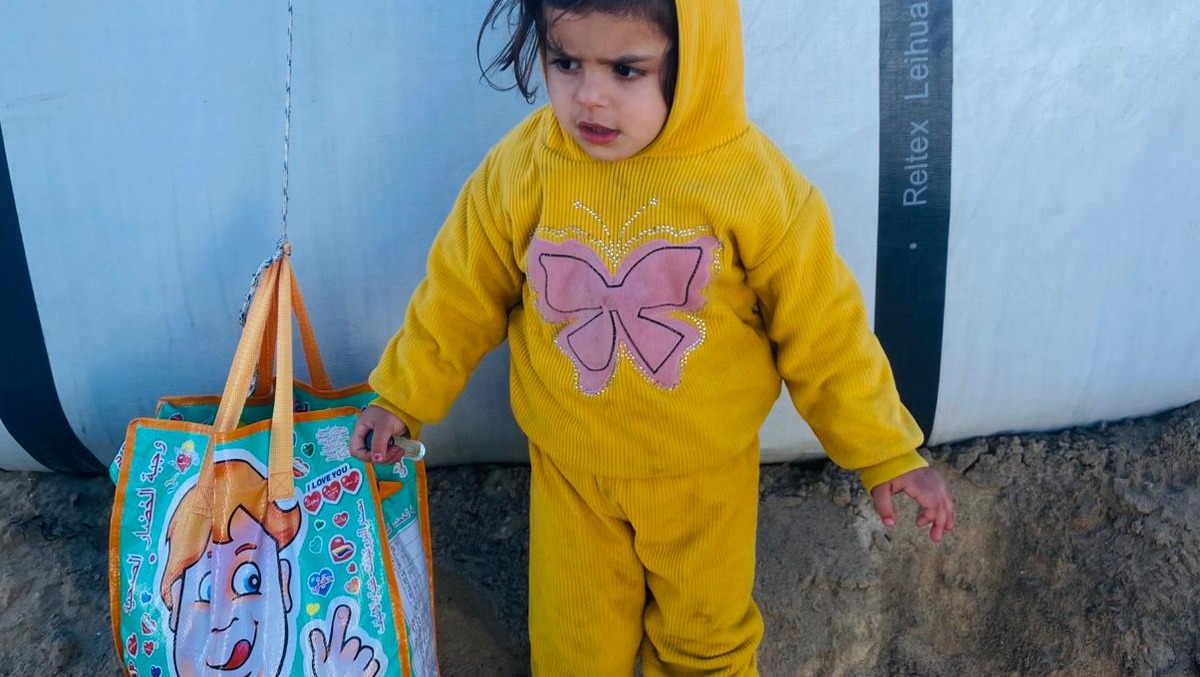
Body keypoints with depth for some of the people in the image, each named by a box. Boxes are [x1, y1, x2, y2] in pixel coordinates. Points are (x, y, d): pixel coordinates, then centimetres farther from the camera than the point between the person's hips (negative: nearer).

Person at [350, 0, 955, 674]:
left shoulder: (754, 182, -20)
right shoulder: (520, 169, -15)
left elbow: (823, 328, -10)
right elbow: (460, 296, 0)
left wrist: (885, 450, -5)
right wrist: (402, 396, 8)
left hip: (705, 472, -1)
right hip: (570, 470, 1)